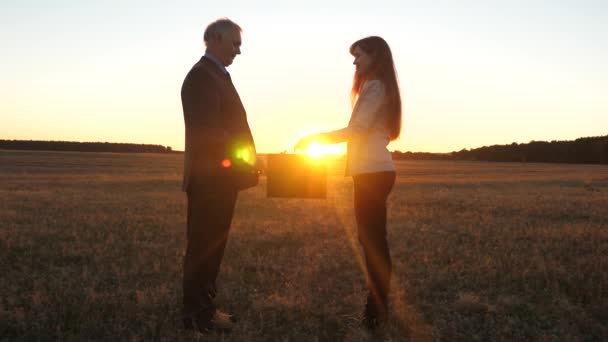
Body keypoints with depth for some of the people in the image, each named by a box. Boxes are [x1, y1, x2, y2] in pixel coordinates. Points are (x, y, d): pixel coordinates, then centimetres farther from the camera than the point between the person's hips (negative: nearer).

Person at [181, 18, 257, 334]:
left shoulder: (217, 75, 19)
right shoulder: (202, 76, -12)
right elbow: (206, 132, -21)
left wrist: (243, 157, 8)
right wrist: (239, 152, -11)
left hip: (220, 177, 10)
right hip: (210, 177, -10)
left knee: (211, 245, 14)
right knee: (204, 246, -2)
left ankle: (204, 307, 24)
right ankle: (197, 314, 8)